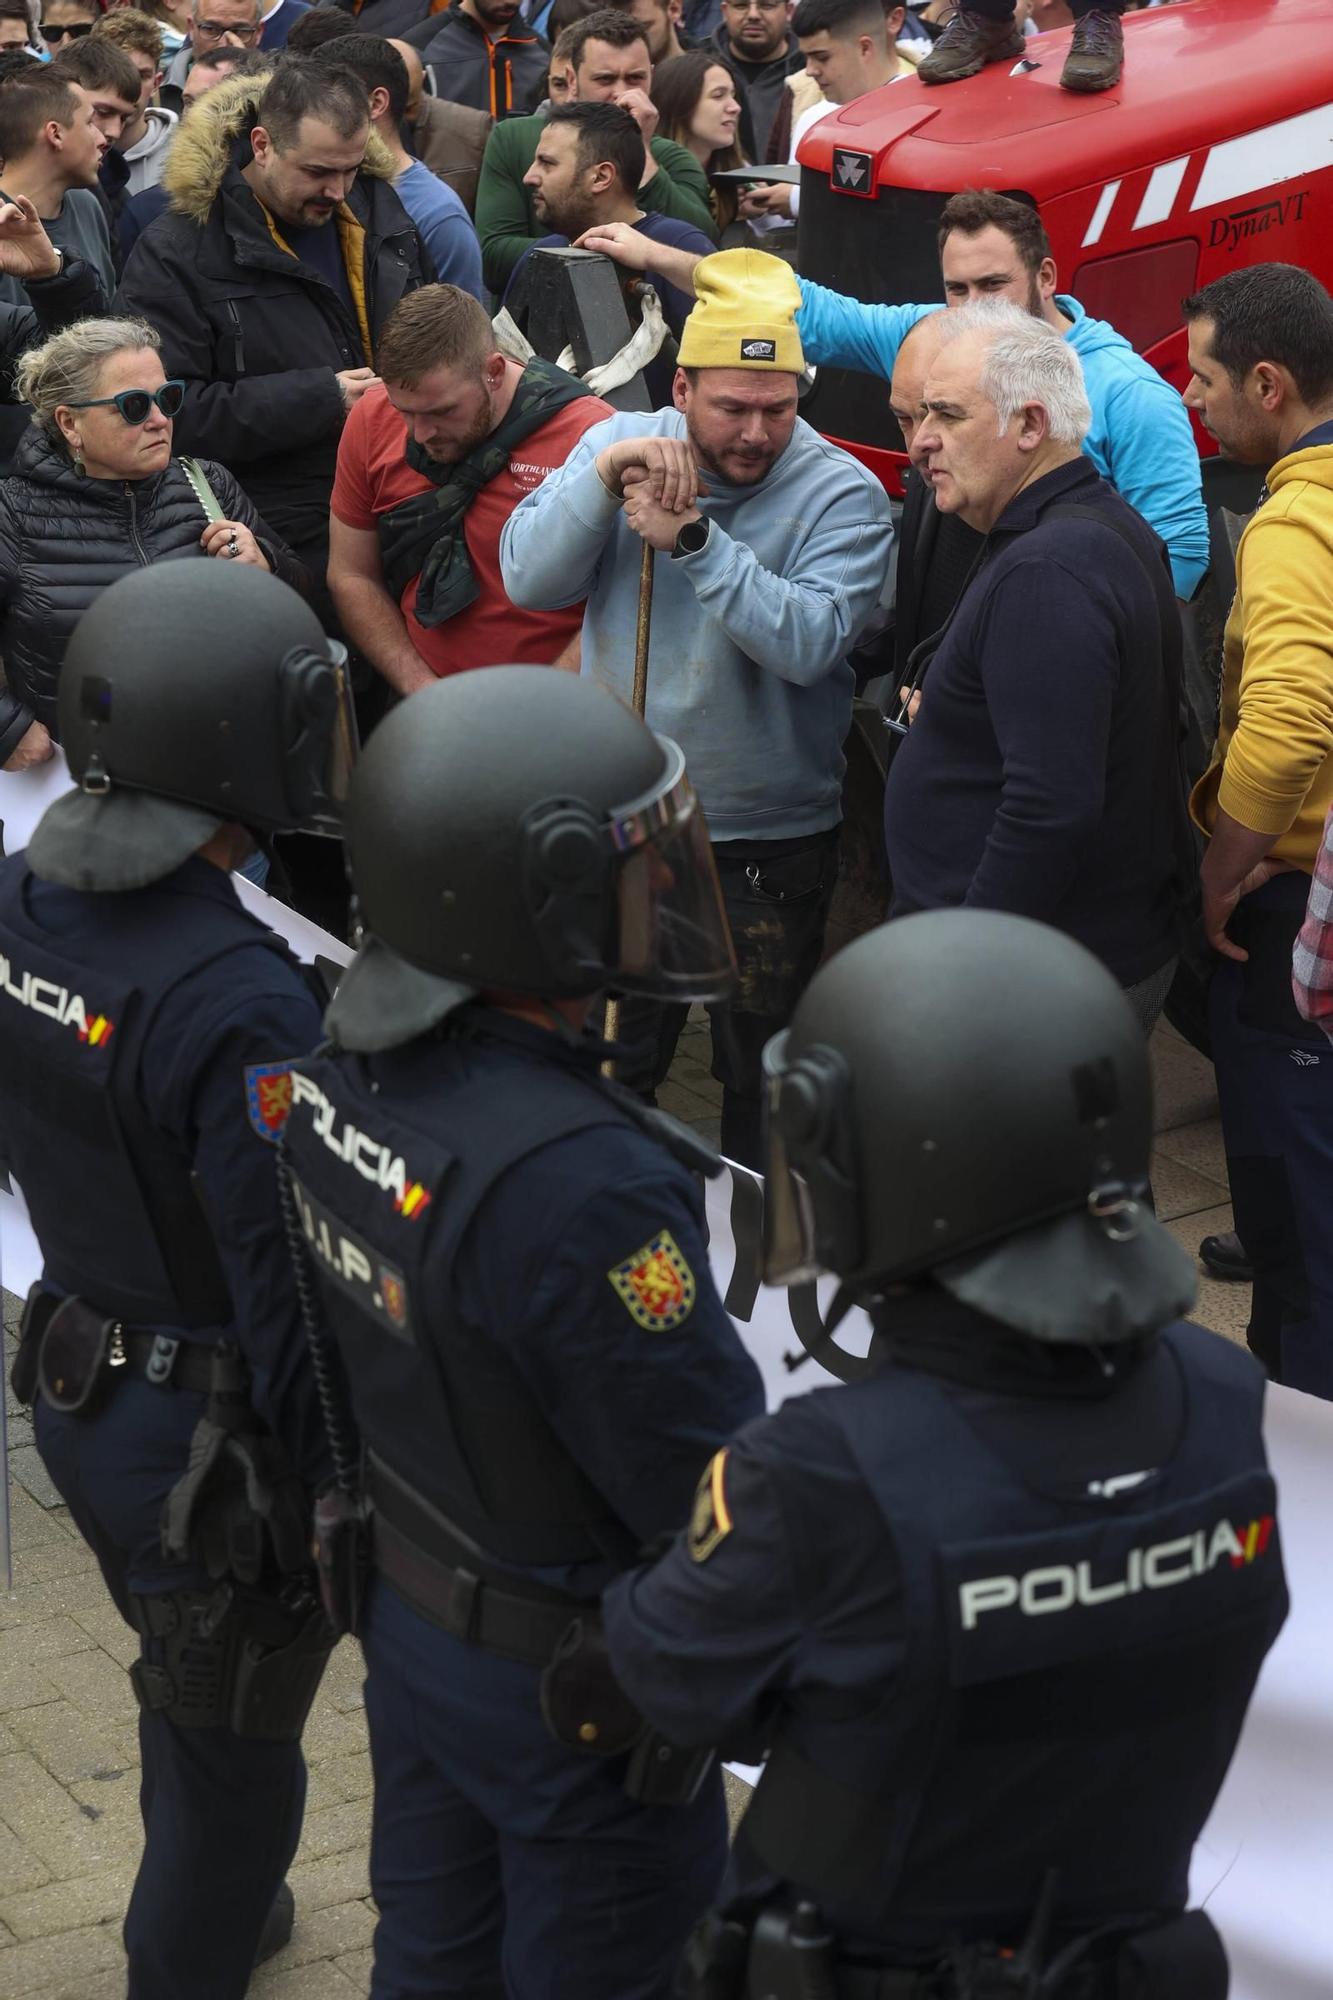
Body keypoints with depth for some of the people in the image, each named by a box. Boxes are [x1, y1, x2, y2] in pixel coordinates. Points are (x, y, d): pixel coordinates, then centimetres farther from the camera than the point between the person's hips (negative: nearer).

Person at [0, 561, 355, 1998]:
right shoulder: (240, 1002, -31)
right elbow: (294, 1297, -26)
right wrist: (339, 1504, -13)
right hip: (208, 1443, -8)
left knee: (185, 1680, 31)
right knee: (236, 1757, 13)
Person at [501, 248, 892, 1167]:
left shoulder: (841, 494, -13)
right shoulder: (622, 443, -2)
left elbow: (807, 641, -28)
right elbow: (529, 579, -11)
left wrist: (693, 537, -30)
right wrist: (604, 477, -24)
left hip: (770, 840, -3)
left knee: (761, 1077, 14)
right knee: (607, 1064, 20)